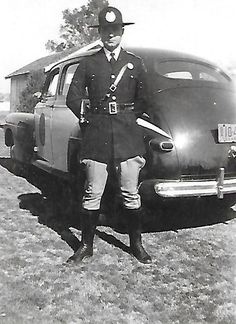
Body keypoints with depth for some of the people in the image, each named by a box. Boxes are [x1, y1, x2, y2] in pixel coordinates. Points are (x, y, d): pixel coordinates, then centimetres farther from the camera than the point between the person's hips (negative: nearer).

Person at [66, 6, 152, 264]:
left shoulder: (135, 63, 11)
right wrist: (89, 117, 6)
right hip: (96, 137, 0)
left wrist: (129, 116, 9)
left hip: (128, 136, 1)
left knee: (130, 194, 4)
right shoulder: (88, 63, 9)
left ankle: (136, 244, 18)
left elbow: (144, 100, 17)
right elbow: (73, 98, 9)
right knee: (92, 194, 3)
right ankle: (86, 245, 16)